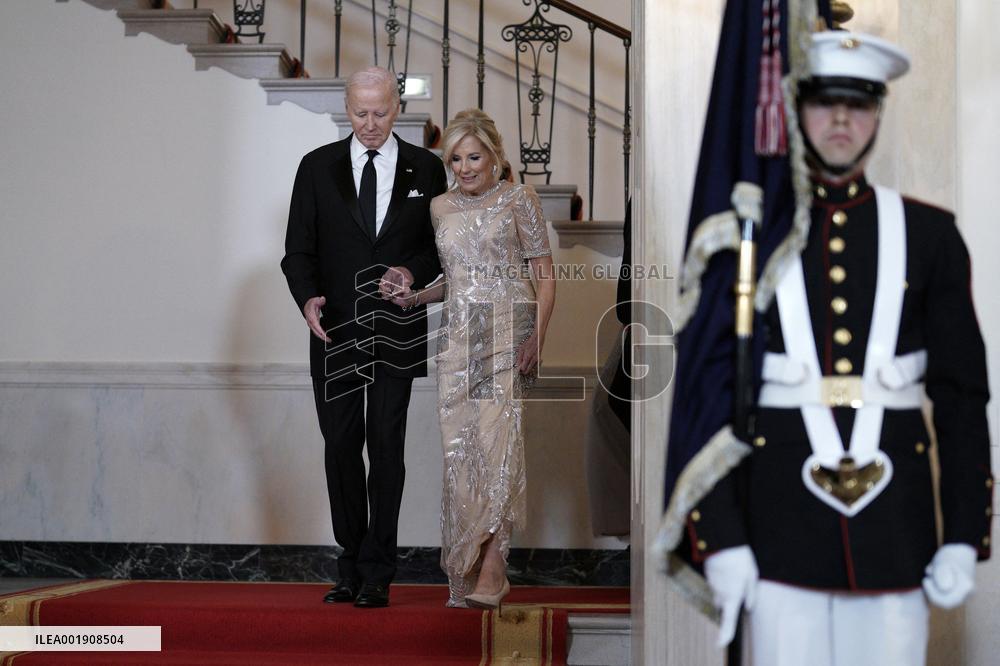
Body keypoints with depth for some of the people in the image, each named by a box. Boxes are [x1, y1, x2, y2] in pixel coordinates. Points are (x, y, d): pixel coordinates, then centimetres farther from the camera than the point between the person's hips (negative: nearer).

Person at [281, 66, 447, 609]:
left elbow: (442, 246, 8)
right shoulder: (318, 167, 5)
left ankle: (377, 576, 3)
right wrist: (308, 298, -16)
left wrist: (415, 272, -13)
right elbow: (298, 248, 3)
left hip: (397, 332, -1)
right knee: (341, 448, 6)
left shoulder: (426, 169, 5)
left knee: (386, 448, -3)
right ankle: (350, 568, 18)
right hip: (336, 332, 1)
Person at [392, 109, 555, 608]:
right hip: (458, 334, 4)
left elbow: (545, 275, 0)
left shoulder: (518, 199, 1)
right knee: (459, 447, -2)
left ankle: (491, 566, -13)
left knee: (497, 439, -14)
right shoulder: (441, 208, 14)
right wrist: (416, 297, 5)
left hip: (508, 328, -4)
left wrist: (536, 336, -12)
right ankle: (466, 570, 4)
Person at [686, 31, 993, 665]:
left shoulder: (928, 234, 6)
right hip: (782, 519, -1)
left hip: (895, 519, 2)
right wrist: (718, 536, -7)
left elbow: (963, 394, 6)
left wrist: (964, 536, 1)